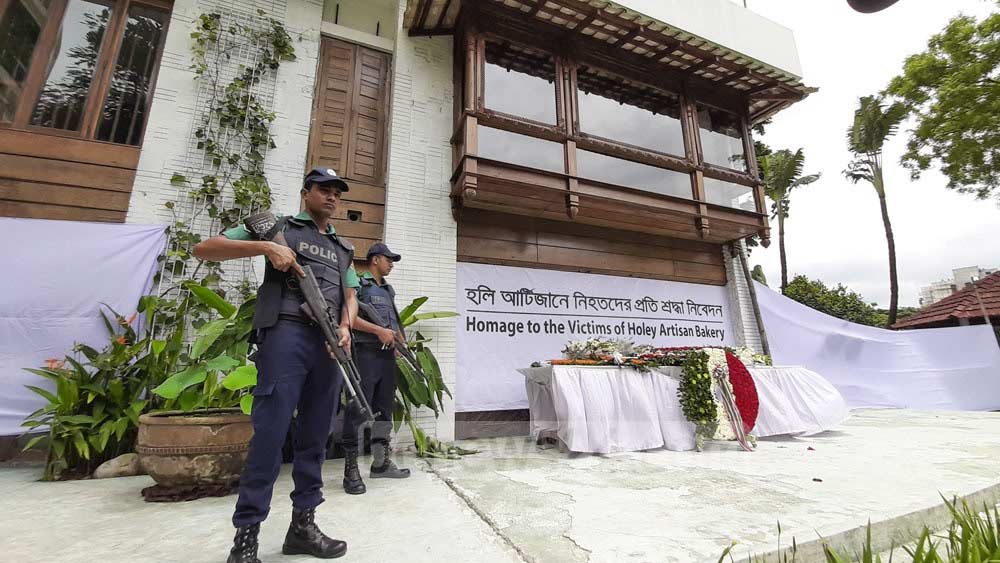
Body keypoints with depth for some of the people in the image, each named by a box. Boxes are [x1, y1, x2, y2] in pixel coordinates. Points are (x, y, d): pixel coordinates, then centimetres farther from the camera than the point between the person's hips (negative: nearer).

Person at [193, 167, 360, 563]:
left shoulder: (343, 249, 25)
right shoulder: (278, 227, 12)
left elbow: (350, 296, 17)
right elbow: (204, 249, 7)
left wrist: (345, 327, -4)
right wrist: (266, 247, -8)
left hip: (330, 343, 5)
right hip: (287, 333, -5)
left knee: (316, 435, 7)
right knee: (271, 431, -6)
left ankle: (303, 524, 18)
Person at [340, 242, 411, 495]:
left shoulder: (388, 290, 21)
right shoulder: (359, 284, -2)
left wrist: (400, 339, 7)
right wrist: (379, 330, -17)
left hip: (388, 356, 8)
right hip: (366, 354, -8)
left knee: (384, 410, 11)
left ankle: (381, 463, 21)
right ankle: (351, 469, 4)